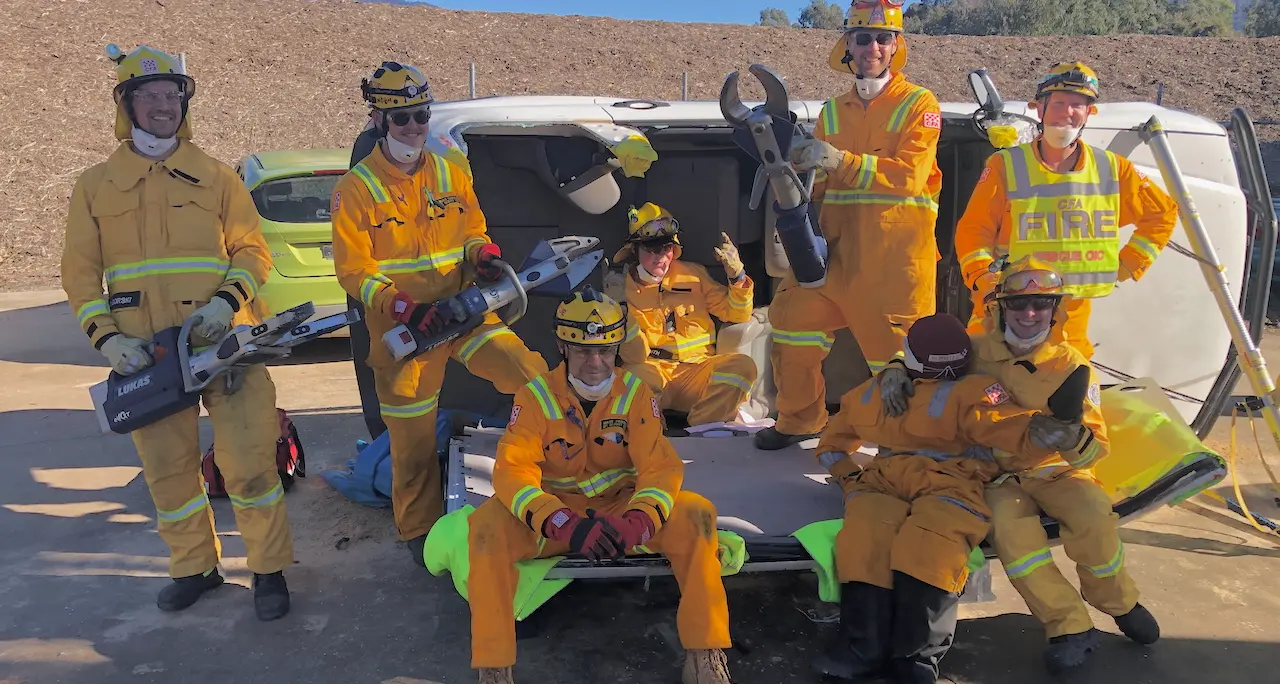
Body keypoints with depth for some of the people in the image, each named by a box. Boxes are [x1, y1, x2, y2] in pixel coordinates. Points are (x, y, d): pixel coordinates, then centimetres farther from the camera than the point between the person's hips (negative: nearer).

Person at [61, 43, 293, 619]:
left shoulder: (216, 177, 5)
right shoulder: (94, 186, 9)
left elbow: (252, 250, 3)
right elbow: (81, 273, 8)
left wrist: (227, 300, -15)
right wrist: (105, 336, -6)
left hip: (223, 343, -2)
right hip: (146, 356, 2)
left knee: (248, 462, -3)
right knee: (167, 470, 12)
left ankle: (268, 570, 12)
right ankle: (194, 568, 30)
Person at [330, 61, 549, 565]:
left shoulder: (451, 174, 7)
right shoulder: (357, 188, -5)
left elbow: (473, 231, 18)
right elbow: (353, 268, -9)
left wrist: (484, 255, -7)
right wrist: (404, 308, -23)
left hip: (461, 310, 3)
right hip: (400, 329, -2)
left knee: (530, 372, -19)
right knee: (413, 440, 7)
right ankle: (419, 532, 28)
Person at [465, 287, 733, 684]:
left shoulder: (635, 393, -8)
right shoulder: (537, 395, -11)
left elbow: (660, 467, -14)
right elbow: (512, 469, -21)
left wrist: (638, 521, -37)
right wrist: (563, 523, -38)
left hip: (621, 508, 1)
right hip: (553, 517, -1)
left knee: (696, 515, -24)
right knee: (488, 525, -29)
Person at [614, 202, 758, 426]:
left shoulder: (693, 274, 12)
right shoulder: (625, 285, 3)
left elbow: (737, 315, 13)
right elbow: (635, 356, -6)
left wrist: (737, 276, -4)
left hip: (697, 372, 3)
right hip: (653, 372, -3)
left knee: (743, 365, -26)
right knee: (633, 374, -38)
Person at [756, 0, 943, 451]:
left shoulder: (919, 105, 0)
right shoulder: (832, 112, 15)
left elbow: (908, 175, -16)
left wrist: (843, 162, -27)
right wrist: (801, 164, -3)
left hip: (898, 255, -5)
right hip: (838, 246, 5)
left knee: (897, 347, -3)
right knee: (793, 318, 5)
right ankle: (801, 421, 24)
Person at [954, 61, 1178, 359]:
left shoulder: (1112, 168, 8)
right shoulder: (1005, 165, 0)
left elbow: (1163, 213, 19)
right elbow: (974, 229, -1)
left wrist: (1127, 265, 10)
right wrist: (984, 279, -16)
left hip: (1073, 317, 3)